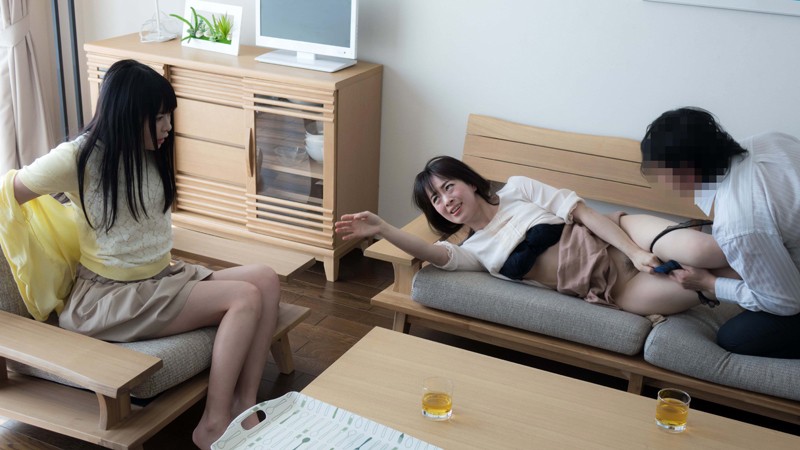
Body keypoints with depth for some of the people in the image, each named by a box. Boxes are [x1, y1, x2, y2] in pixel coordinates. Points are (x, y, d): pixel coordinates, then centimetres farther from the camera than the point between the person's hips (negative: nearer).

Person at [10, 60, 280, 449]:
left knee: (266, 280, -13)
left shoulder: (152, 152, 7)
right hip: (108, 298, -8)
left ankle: (244, 406, -14)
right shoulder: (78, 158, -15)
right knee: (245, 298, -22)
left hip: (161, 277, 8)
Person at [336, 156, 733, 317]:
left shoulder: (517, 189, 5)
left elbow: (582, 211, -2)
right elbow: (435, 254, -16)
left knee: (697, 250, -24)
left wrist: (635, 251, -15)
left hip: (609, 246, 0)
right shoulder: (473, 251, 7)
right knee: (691, 290, -24)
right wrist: (381, 229, -29)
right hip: (606, 291, 0)